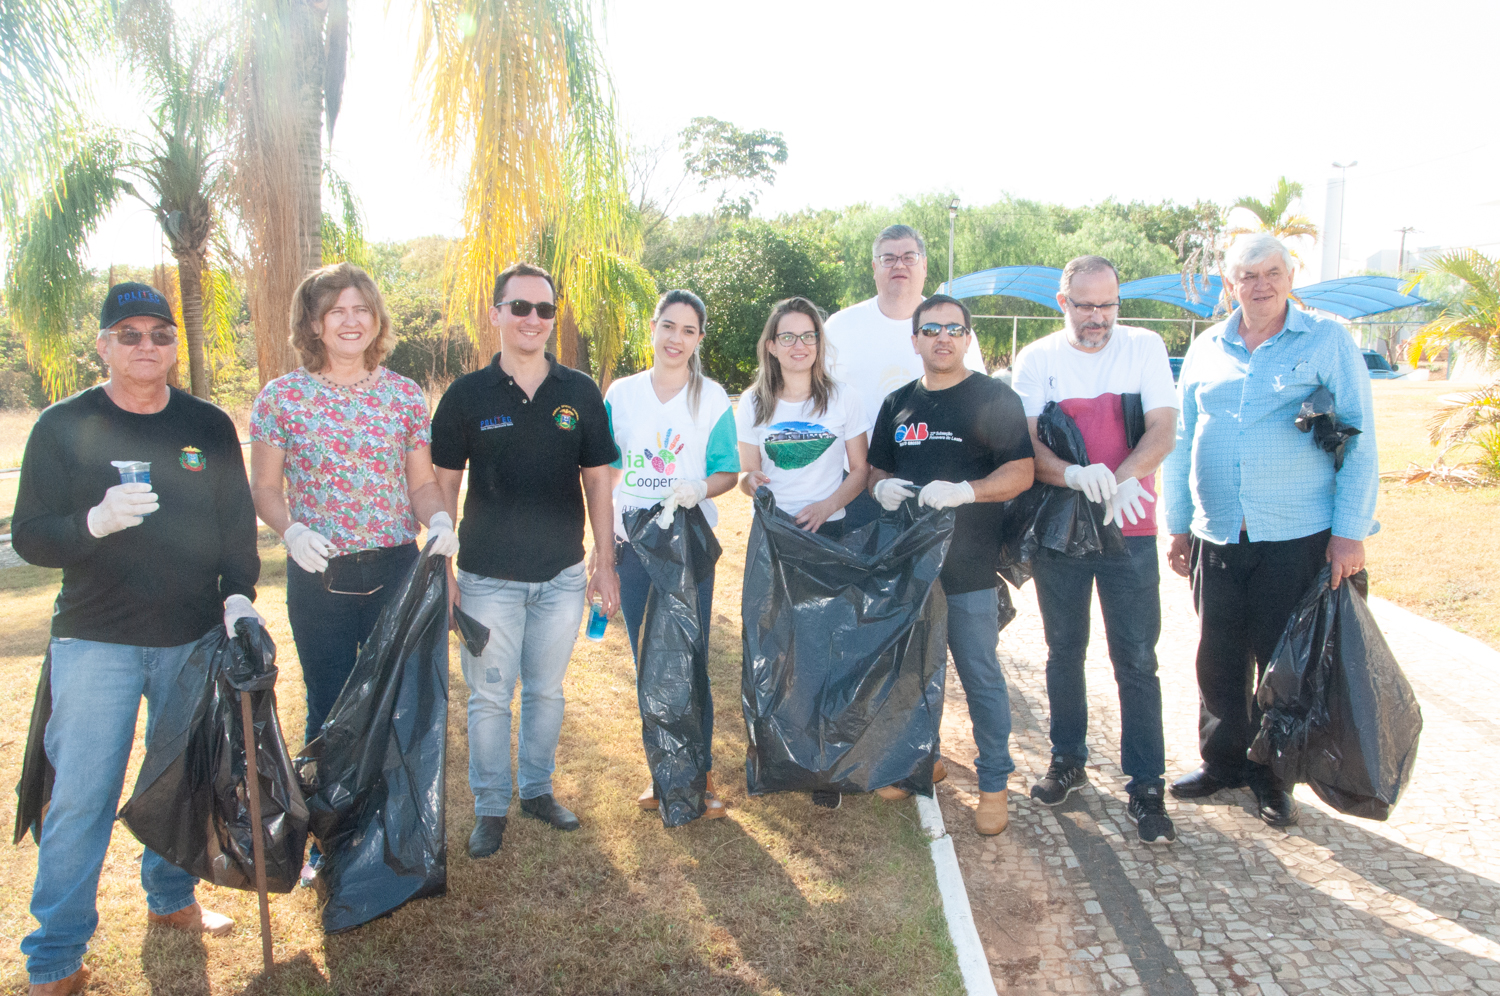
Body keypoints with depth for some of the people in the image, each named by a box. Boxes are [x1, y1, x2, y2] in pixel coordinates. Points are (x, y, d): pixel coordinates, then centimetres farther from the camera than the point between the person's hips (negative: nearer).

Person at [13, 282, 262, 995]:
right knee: (80, 795, -1)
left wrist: (238, 593, -6)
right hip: (94, 641, -2)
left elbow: (238, 523, 9)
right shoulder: (62, 427, -1)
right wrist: (95, 522, -22)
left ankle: (170, 899, 35)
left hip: (195, 639, 3)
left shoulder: (209, 426, 6)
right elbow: (29, 536, -2)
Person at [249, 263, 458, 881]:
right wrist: (291, 531, -16)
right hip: (318, 576, -1)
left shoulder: (406, 396, 2)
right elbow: (264, 488, 3)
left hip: (396, 570, 1)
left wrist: (438, 520, -15)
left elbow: (422, 481, 6)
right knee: (330, 707, 9)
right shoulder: (281, 397, -1)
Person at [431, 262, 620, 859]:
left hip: (562, 575, 2)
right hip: (488, 577, -1)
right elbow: (443, 487, 1)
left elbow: (598, 481, 6)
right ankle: (490, 806, 23)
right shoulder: (467, 395, -2)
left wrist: (606, 563, 2)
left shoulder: (580, 393, 2)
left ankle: (538, 789, 32)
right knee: (489, 695, 7)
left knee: (547, 690, 14)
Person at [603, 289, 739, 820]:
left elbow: (728, 472, 1)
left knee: (690, 660, -2)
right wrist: (610, 511, -3)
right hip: (633, 541, 3)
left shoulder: (712, 399, 1)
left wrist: (700, 487, -20)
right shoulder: (621, 393, 7)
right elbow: (607, 467, 11)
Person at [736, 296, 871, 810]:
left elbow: (860, 470, 4)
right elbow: (747, 473, 10)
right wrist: (749, 481, -14)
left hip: (830, 533, -1)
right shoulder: (753, 404, 6)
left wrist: (828, 505, -13)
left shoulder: (844, 399, 2)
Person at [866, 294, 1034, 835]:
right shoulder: (898, 403, 12)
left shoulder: (994, 398, -2)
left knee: (980, 675, 2)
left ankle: (994, 782, 16)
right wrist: (882, 487, -5)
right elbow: (875, 469, 19)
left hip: (969, 567, -4)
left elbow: (1022, 471, -8)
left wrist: (964, 491, -23)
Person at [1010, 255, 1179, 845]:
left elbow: (1163, 431, -7)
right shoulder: (1038, 359, 1)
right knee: (1064, 651, 13)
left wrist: (1121, 480, -26)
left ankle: (1146, 787, 9)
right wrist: (1074, 475, -27)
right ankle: (1068, 760, 30)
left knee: (1137, 661, -1)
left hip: (1129, 529, -1)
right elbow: (1026, 444, -8)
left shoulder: (1145, 348, 1)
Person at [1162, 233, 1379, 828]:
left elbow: (1359, 439, -2)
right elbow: (1181, 442, 14)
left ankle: (1272, 776, 23)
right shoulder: (1206, 350, 10)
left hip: (1297, 537, -3)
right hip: (1216, 536, 3)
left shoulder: (1327, 342, 0)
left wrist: (1351, 531, -8)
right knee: (1219, 659, 11)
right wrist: (1178, 524, 11)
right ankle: (1222, 762, 28)